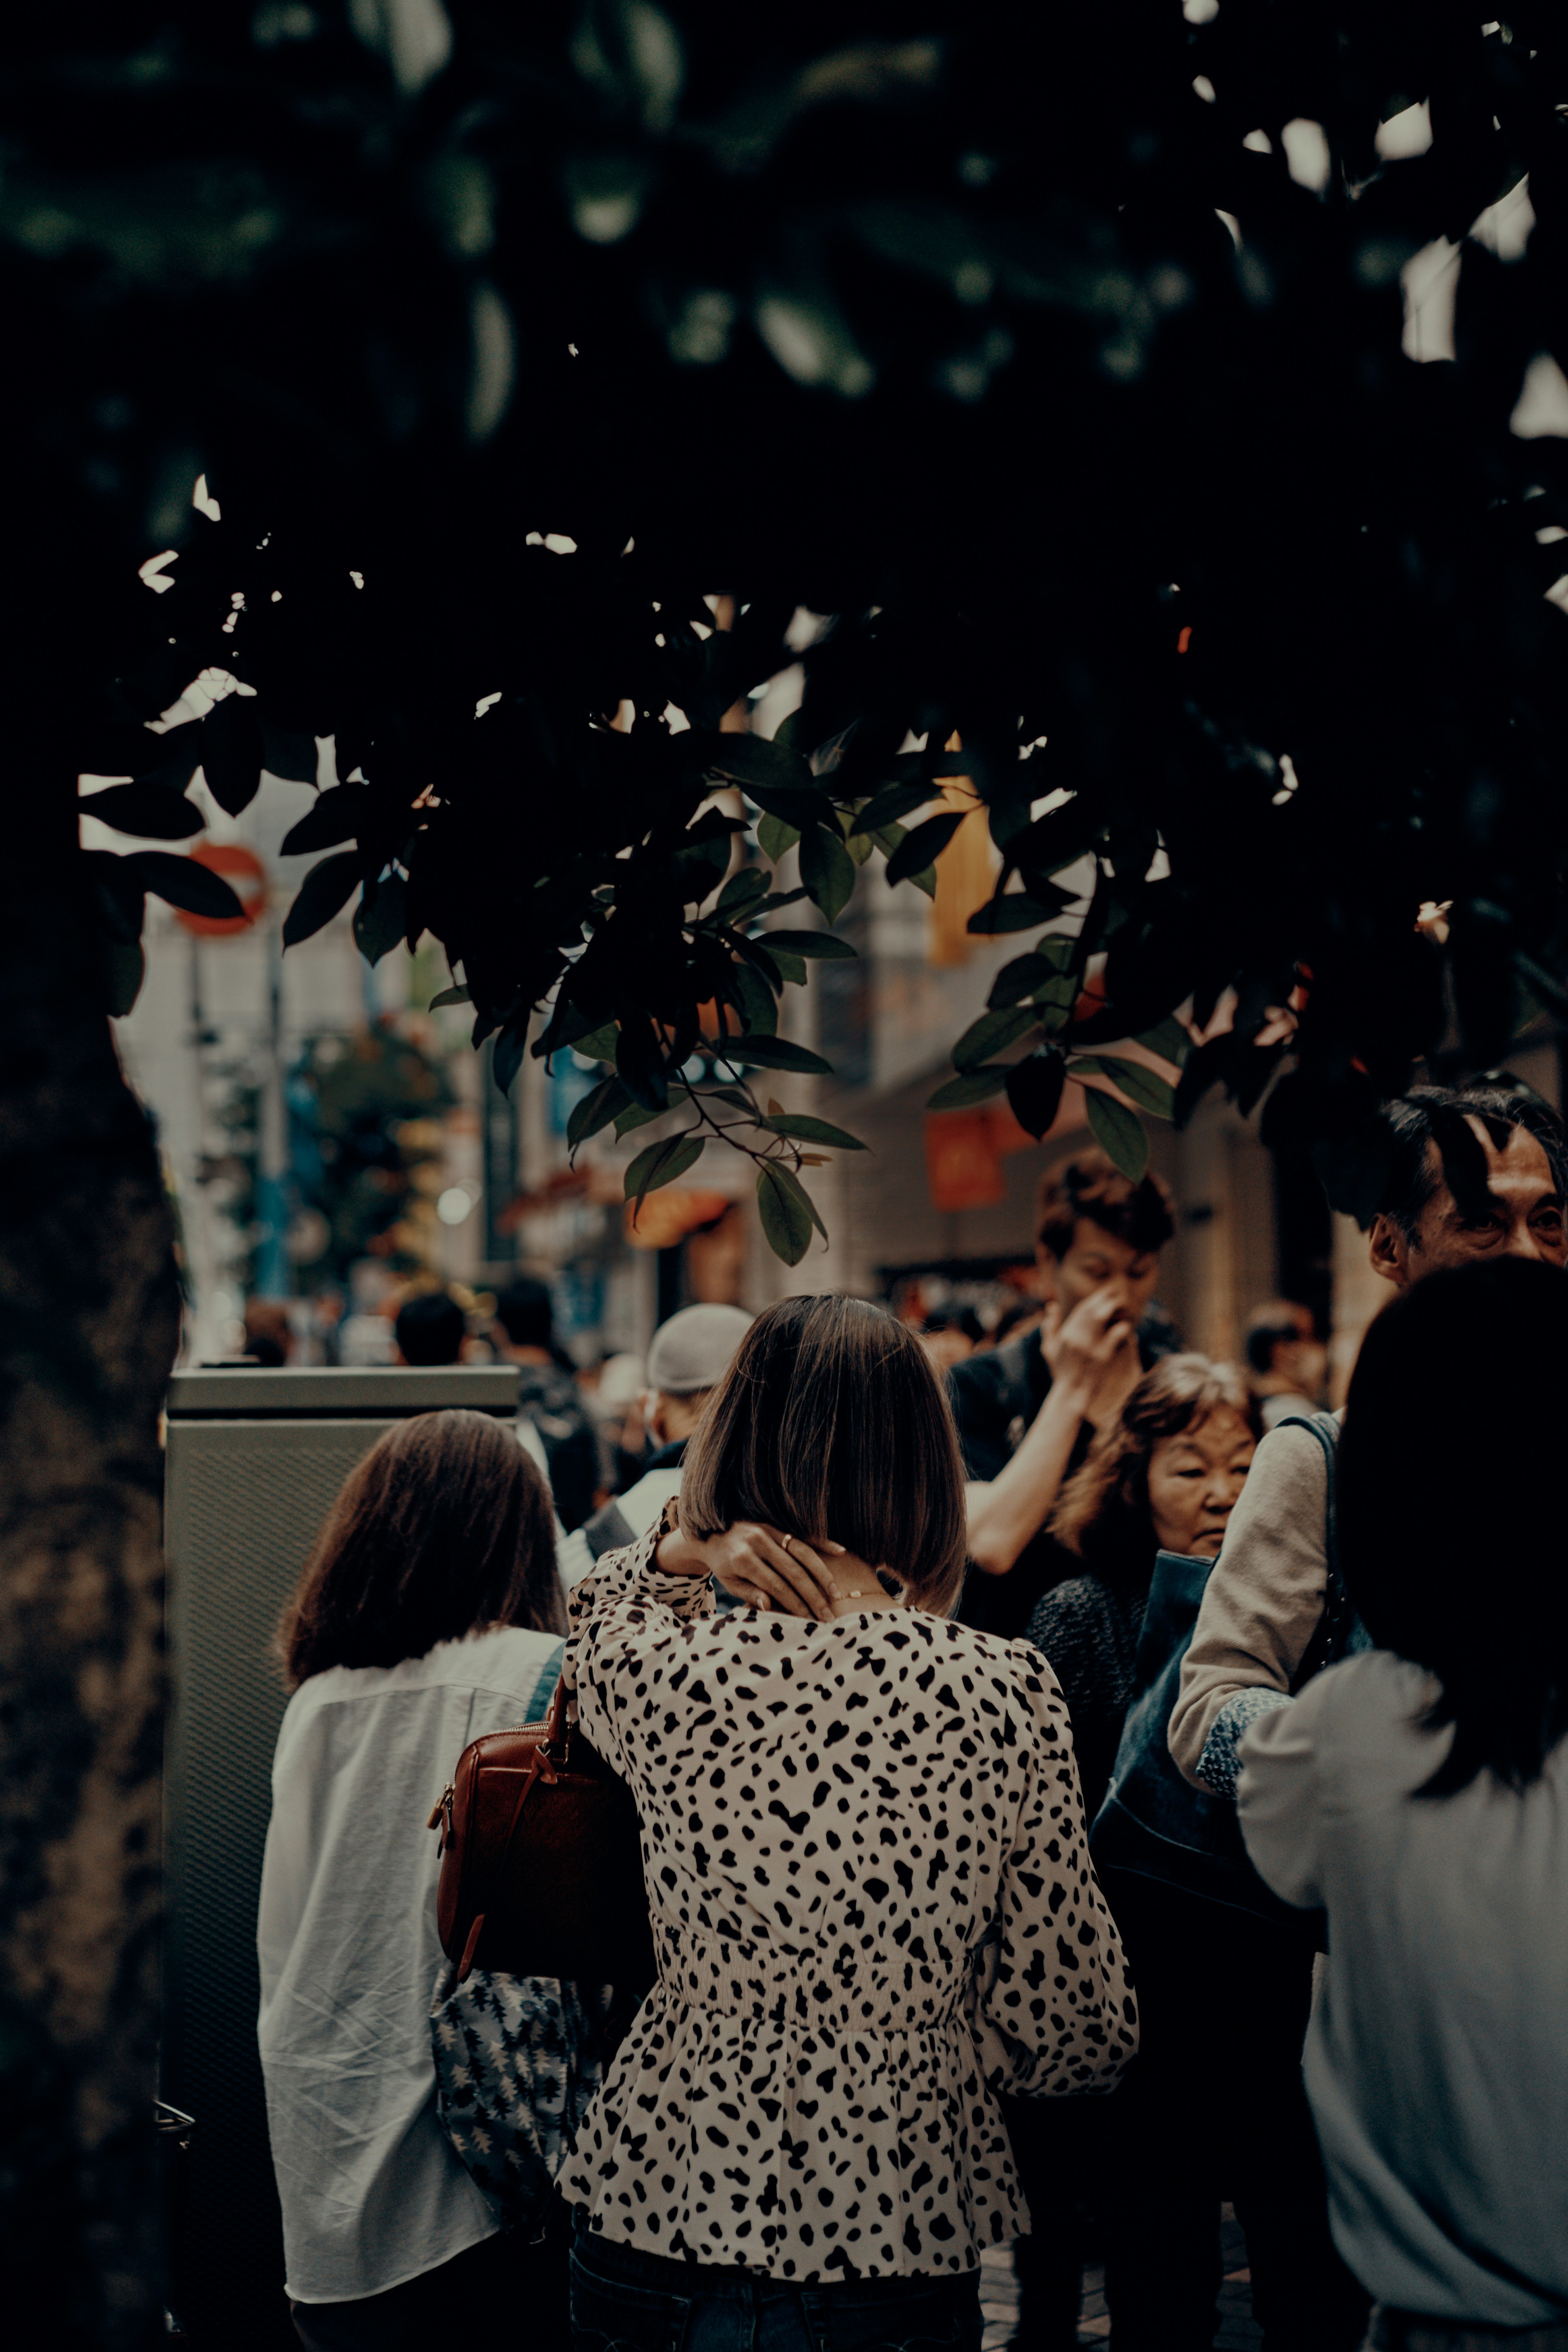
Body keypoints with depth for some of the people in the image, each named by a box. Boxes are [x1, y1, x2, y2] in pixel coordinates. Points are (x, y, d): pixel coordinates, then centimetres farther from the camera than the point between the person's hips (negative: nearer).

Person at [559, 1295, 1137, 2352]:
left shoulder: (662, 1676, -12)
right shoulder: (1007, 1691, -12)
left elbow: (604, 1599, 16)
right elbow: (1075, 2032, -5)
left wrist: (685, 1548, -3)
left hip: (667, 2197, 1)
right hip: (906, 2225, -1)